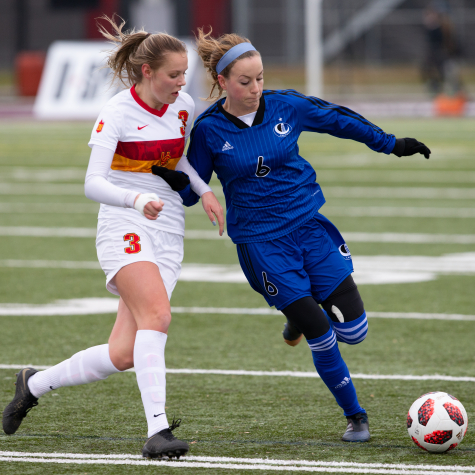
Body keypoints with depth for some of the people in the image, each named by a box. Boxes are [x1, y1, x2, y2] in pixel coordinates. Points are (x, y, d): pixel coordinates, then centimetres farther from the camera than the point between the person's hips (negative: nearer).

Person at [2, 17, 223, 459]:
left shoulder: (184, 106, 8)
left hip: (168, 232, 6)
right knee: (156, 315, -31)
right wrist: (137, 199, -38)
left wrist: (204, 190, 12)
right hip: (124, 226, -6)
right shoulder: (115, 114, -11)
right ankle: (157, 430, -33)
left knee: (123, 354, -3)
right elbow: (93, 183, -20)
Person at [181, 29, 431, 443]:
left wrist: (391, 144, 12)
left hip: (309, 224, 3)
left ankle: (300, 313, 30)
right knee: (320, 336, -6)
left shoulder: (285, 106, -4)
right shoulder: (209, 130, -9)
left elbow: (338, 120, 9)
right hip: (261, 241, -3)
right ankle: (355, 416, 14)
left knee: (353, 330, -3)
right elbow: (191, 191, -1)